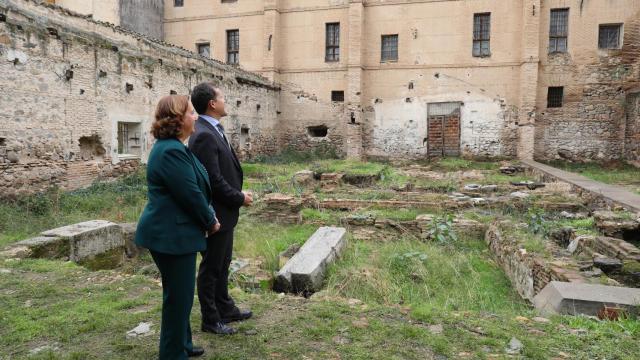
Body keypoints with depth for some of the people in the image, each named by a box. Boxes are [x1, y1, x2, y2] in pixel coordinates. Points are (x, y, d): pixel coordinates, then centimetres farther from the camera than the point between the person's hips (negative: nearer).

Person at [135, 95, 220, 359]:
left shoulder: (172, 147, 12)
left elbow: (194, 189, 15)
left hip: (173, 232, 11)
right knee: (178, 296, 3)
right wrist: (211, 221, -6)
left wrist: (208, 217, 6)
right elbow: (191, 194, -21)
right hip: (172, 235, -11)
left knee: (179, 294, 22)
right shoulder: (171, 151, -22)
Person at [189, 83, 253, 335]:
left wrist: (238, 194, 3)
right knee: (211, 267, 5)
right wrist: (240, 198, -14)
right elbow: (213, 180, -25)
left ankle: (225, 309, 36)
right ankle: (210, 320, 21)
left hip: (225, 212, 10)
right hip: (215, 214, -10)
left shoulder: (214, 130, 10)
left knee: (222, 265, 20)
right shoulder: (204, 135, -22)